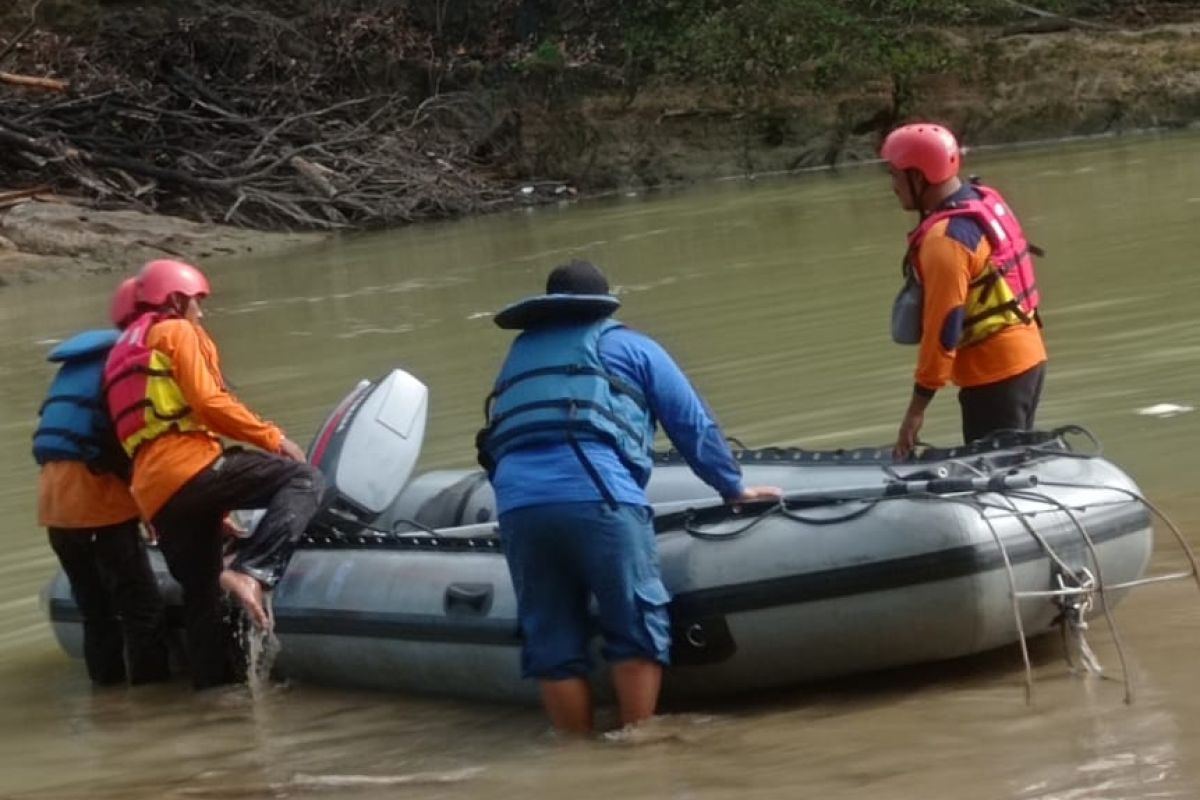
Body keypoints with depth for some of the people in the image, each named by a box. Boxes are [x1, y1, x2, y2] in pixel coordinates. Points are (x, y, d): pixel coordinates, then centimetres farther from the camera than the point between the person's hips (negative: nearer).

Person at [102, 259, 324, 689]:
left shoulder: (122, 353, 33)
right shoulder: (176, 332, 8)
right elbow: (208, 403, -7)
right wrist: (273, 438, 1)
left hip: (154, 498, 8)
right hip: (190, 464, -8)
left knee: (201, 597, 13)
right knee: (304, 481, -13)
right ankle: (250, 571, -31)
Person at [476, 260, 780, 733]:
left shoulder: (519, 355, 32)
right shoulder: (630, 347, 20)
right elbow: (694, 426, 21)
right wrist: (734, 489, 31)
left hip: (515, 503, 4)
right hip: (597, 495, -4)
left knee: (551, 645, 9)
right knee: (638, 628, 5)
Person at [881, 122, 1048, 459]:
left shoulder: (944, 239, -21)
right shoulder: (987, 200, 6)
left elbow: (942, 328, -23)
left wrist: (917, 407, -19)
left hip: (994, 373, -9)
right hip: (1027, 356, 9)